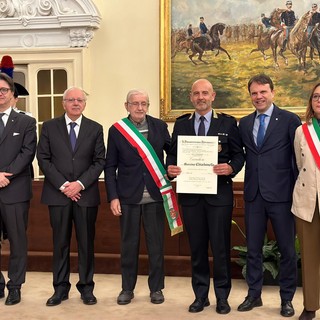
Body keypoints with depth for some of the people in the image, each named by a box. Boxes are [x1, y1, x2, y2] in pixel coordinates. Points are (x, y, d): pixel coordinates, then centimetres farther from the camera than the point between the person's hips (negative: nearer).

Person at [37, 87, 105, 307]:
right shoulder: (49, 127, 6)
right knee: (60, 243, 6)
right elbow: (43, 159, 0)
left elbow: (99, 161, 1)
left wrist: (80, 184, -11)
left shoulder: (95, 128, 7)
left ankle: (87, 288, 16)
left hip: (86, 194, 0)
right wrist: (62, 185, -9)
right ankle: (61, 288, 16)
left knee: (87, 243, 5)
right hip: (58, 194, 0)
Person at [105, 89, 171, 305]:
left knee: (156, 243, 7)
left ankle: (156, 288, 21)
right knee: (129, 244, 9)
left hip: (154, 195, 1)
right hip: (128, 196, -1)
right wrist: (113, 197, -4)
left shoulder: (160, 126, 2)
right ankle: (127, 288, 23)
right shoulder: (116, 130, 0)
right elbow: (110, 167, 1)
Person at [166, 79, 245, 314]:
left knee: (220, 246, 3)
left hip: (219, 193, -2)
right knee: (197, 246, 10)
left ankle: (222, 296, 19)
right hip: (190, 194, 2)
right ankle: (201, 295, 23)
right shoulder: (181, 124, 10)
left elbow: (239, 154, 1)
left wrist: (231, 168, -19)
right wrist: (170, 168, -12)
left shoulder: (228, 123, 2)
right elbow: (173, 154, 8)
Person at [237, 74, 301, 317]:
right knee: (253, 248, 12)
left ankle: (287, 298, 23)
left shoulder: (290, 120, -3)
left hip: (281, 194, -4)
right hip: (254, 194, 4)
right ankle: (254, 294, 27)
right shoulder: (244, 123, 11)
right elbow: (243, 155, 12)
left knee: (287, 249, 7)